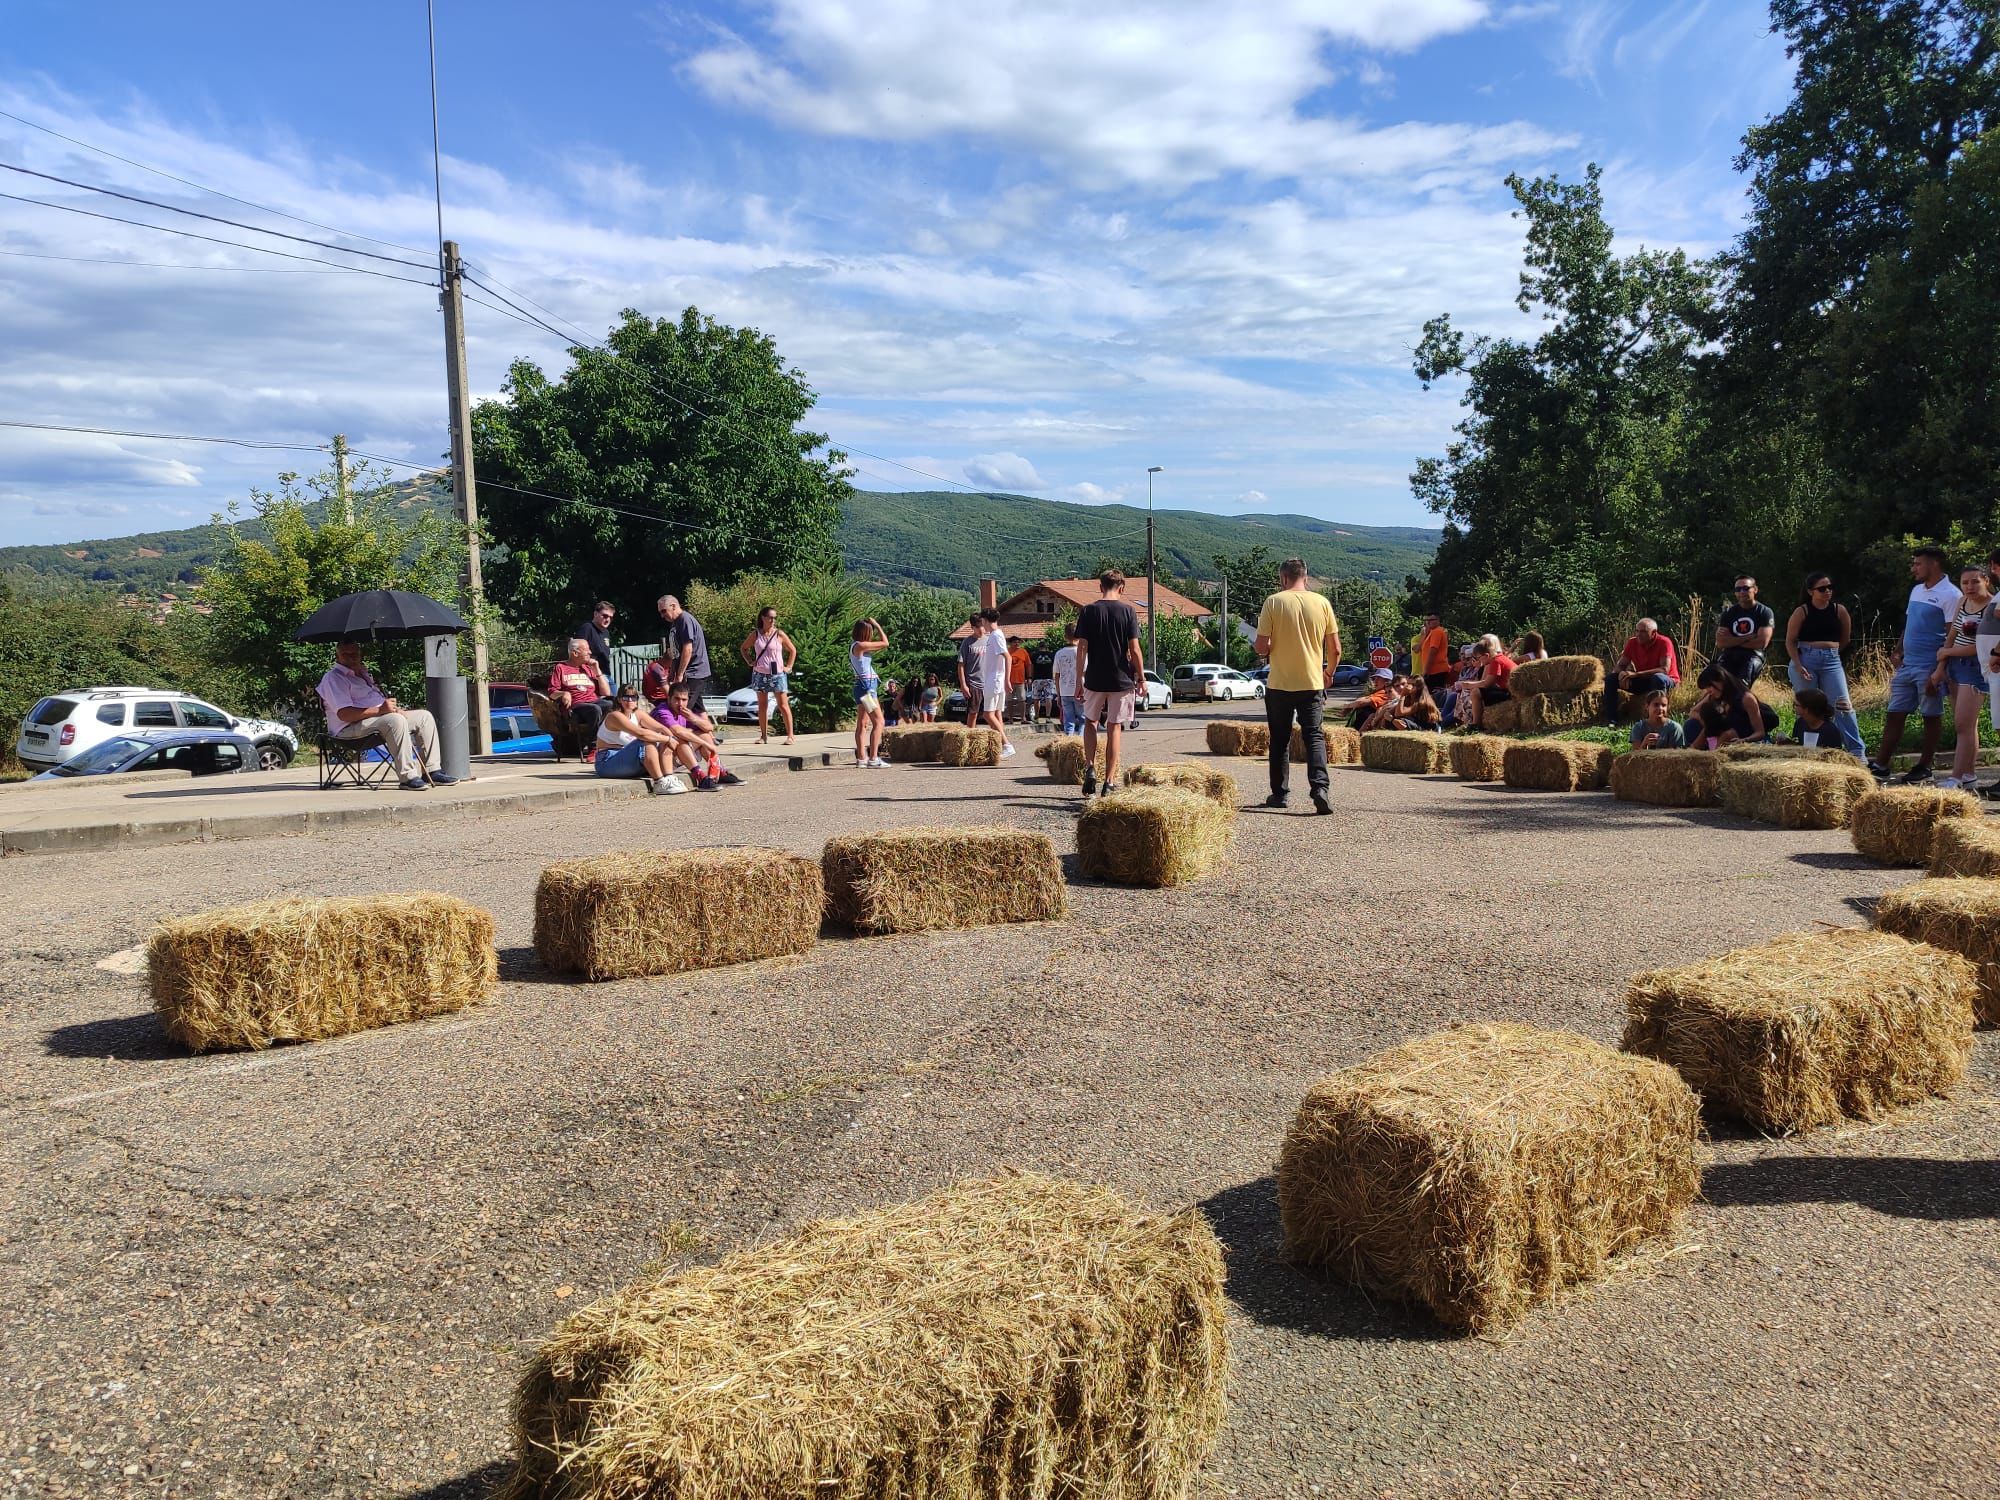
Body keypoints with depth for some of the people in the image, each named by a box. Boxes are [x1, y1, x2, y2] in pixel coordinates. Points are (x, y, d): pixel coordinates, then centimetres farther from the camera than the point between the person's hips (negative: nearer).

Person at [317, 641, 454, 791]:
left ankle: (432, 771, -5)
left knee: (424, 716, 1)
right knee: (396, 720, -37)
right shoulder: (333, 677, -8)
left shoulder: (362, 672, 22)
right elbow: (345, 714, -21)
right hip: (350, 729, -10)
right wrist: (380, 710, -28)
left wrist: (393, 708, 6)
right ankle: (407, 777, -38)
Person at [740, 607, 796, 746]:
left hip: (777, 674, -2)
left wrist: (789, 667, 2)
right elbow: (743, 648, 17)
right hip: (760, 674, 2)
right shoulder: (755, 635, 2)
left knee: (783, 705, -4)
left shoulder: (779, 634, -2)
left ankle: (790, 735, -3)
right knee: (762, 706, 7)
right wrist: (750, 661, 5)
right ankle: (764, 736, 13)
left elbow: (793, 650, 8)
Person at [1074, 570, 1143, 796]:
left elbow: (1082, 648, -5)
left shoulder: (1088, 611, -3)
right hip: (1122, 680, 0)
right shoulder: (1128, 611, -5)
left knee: (1090, 722, 20)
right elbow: (1134, 649, -6)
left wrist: (1079, 679, 2)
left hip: (1094, 679, 1)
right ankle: (1110, 781, 8)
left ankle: (1090, 767, 1)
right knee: (1114, 728, 7)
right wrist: (1141, 678, 4)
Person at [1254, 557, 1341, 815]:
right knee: (1314, 736, 4)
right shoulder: (1322, 603, 1)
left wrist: (1255, 646, 13)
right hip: (1312, 683, 1)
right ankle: (1320, 787, -15)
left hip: (1279, 684, -1)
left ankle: (1280, 793, 17)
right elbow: (1335, 649, 3)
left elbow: (1263, 647, -10)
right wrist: (1328, 673, 20)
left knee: (1280, 740, 11)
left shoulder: (1273, 602, -6)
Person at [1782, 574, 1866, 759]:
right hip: (1805, 660, -2)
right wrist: (1798, 666, -13)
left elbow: (1845, 639, 18)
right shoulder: (1802, 612, -2)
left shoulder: (1839, 610, 5)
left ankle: (1857, 751, -6)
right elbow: (1790, 641, -3)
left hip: (1832, 661, 2)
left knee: (1843, 705, -7)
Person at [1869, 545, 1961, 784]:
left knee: (1931, 717, 4)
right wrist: (1899, 651, 8)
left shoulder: (1950, 595, -11)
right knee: (1894, 714, 7)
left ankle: (1924, 768, 11)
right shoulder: (1917, 590, 14)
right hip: (1906, 665, 8)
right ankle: (1881, 765, 10)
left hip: (1929, 668, -8)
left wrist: (1939, 672, -18)